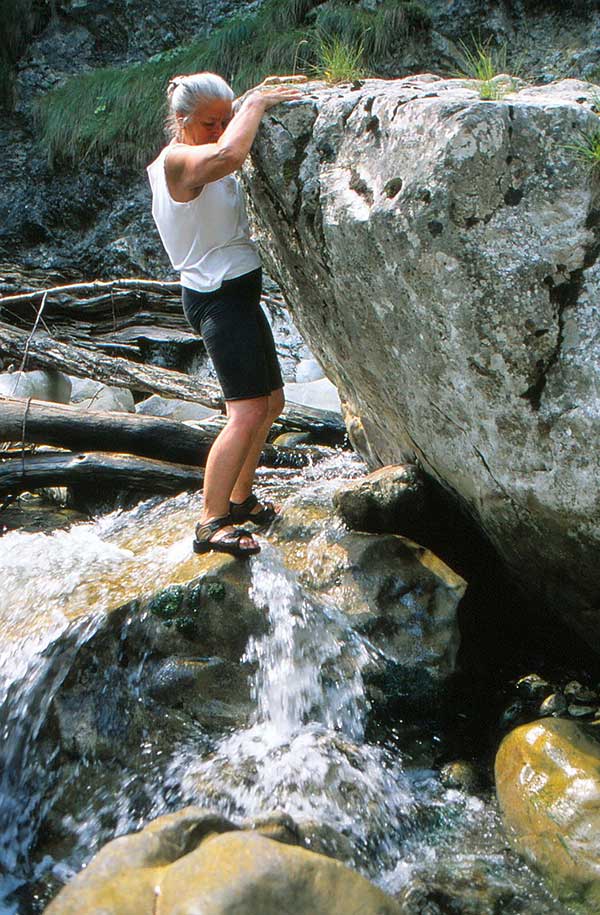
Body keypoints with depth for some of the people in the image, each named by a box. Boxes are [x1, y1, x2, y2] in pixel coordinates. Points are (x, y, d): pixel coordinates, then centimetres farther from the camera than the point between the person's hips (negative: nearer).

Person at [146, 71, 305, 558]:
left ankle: (240, 498, 29)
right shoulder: (177, 160, -17)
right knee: (247, 412, -18)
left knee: (270, 402, 17)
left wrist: (251, 106, 5)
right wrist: (254, 103, -23)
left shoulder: (206, 160, 14)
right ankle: (211, 523, -11)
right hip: (218, 295, -11)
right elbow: (227, 155, -37)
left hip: (239, 293, 11)